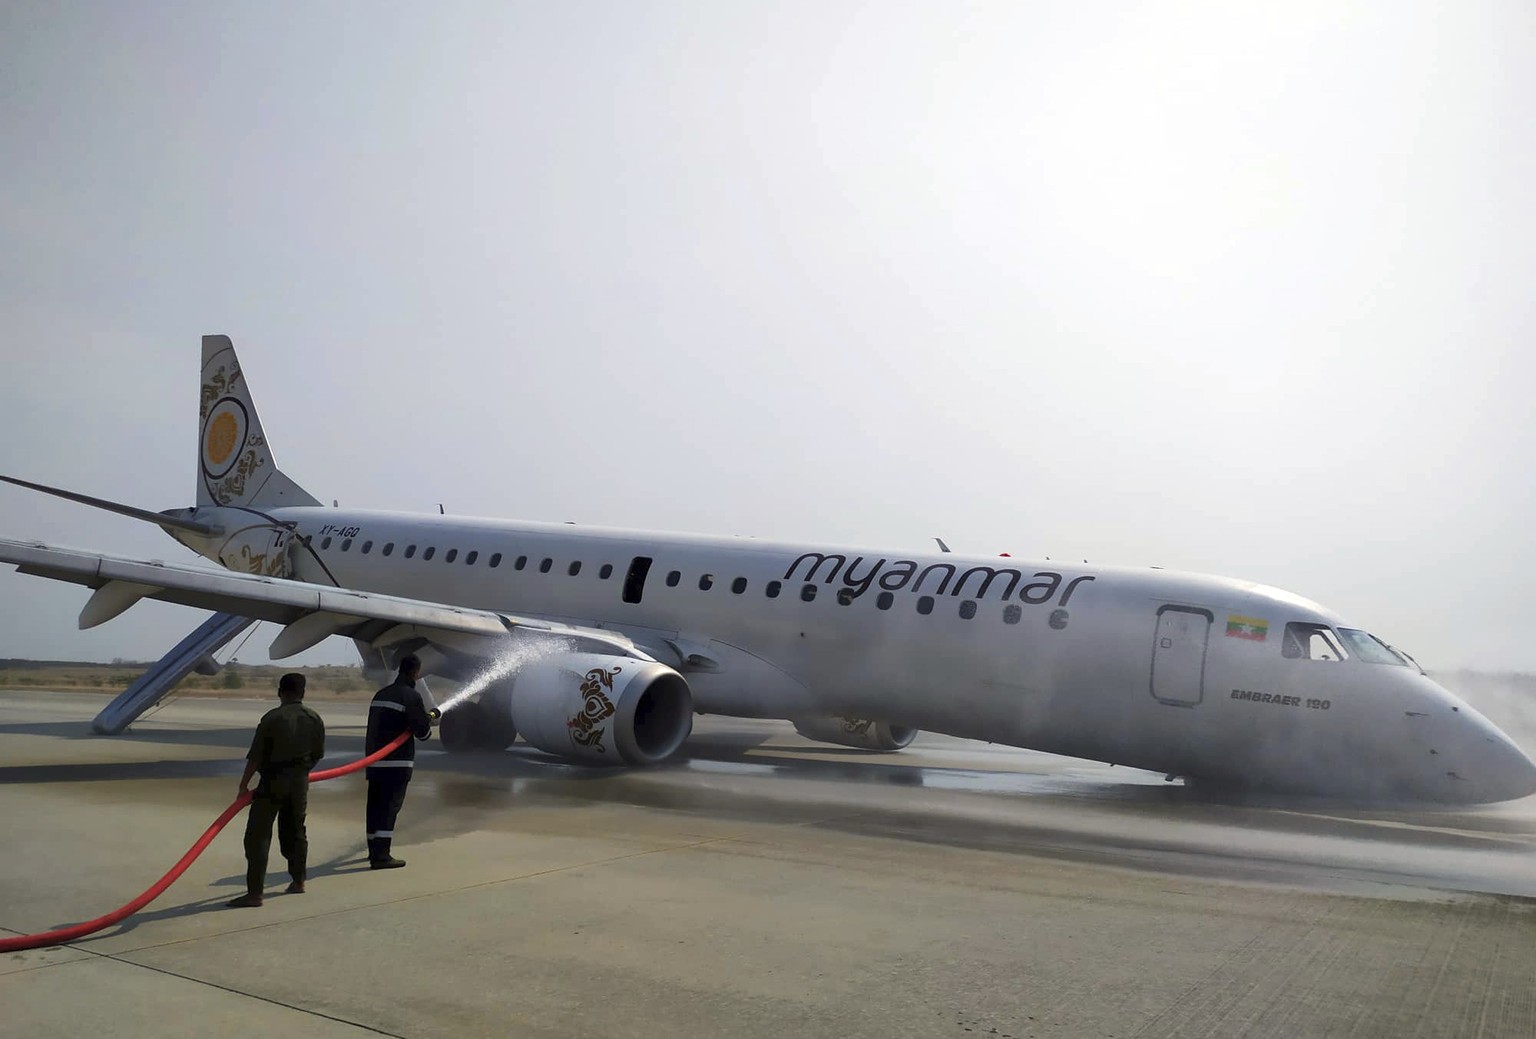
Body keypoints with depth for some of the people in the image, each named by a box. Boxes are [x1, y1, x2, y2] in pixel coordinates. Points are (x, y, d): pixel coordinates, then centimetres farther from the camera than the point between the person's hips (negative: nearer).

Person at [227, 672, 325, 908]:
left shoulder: (272, 718, -14)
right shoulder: (314, 719, 1)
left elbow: (255, 756, -12)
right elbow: (317, 754, 11)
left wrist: (244, 784, -1)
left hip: (273, 782, -5)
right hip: (300, 782, 5)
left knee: (258, 836, -2)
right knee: (295, 831, 20)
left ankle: (255, 893, -6)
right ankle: (298, 881, 30)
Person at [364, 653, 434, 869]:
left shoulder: (381, 694, 15)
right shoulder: (411, 696, -11)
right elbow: (422, 730, -13)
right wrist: (428, 726, 11)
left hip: (374, 759, 8)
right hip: (397, 762, -8)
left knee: (375, 804, 15)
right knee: (390, 806, -6)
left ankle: (374, 849, 28)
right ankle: (381, 855, -9)